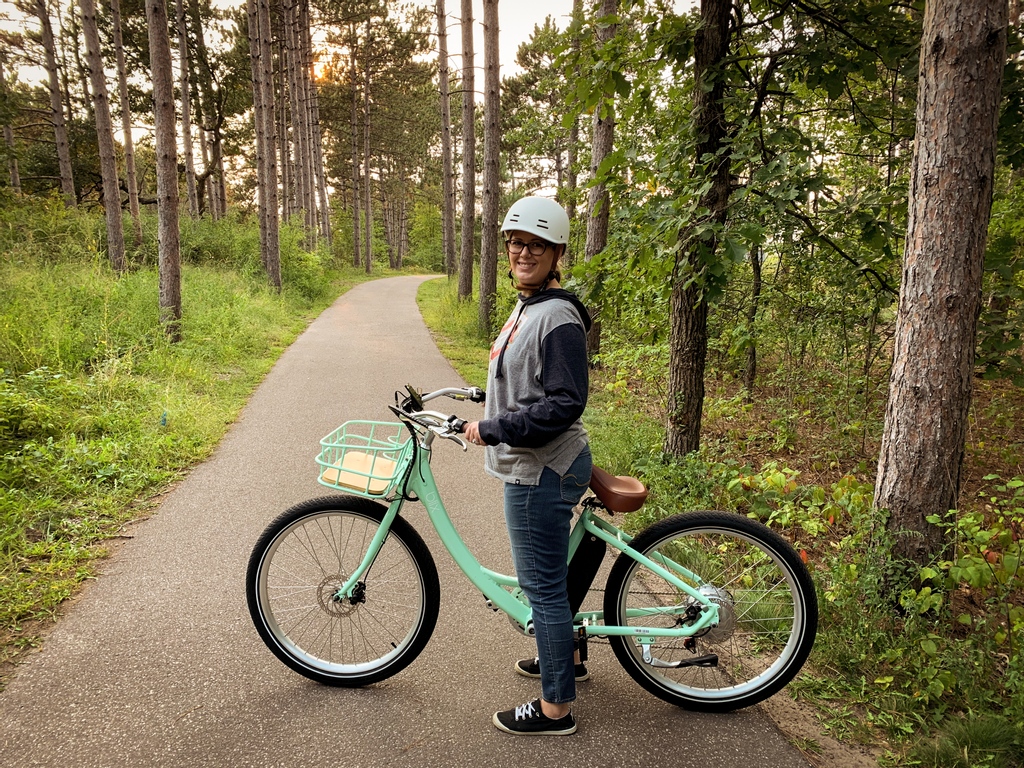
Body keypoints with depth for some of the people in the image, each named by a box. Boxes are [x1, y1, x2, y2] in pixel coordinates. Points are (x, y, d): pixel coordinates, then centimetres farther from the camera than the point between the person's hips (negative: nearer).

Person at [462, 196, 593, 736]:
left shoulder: (557, 317, -21)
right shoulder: (526, 308, 11)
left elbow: (565, 403, -26)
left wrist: (492, 429, -22)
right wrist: (489, 413, 19)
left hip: (541, 471, -10)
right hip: (534, 466, 10)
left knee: (542, 583, 2)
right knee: (547, 574, 25)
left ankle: (555, 709, 19)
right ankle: (565, 657, 46)